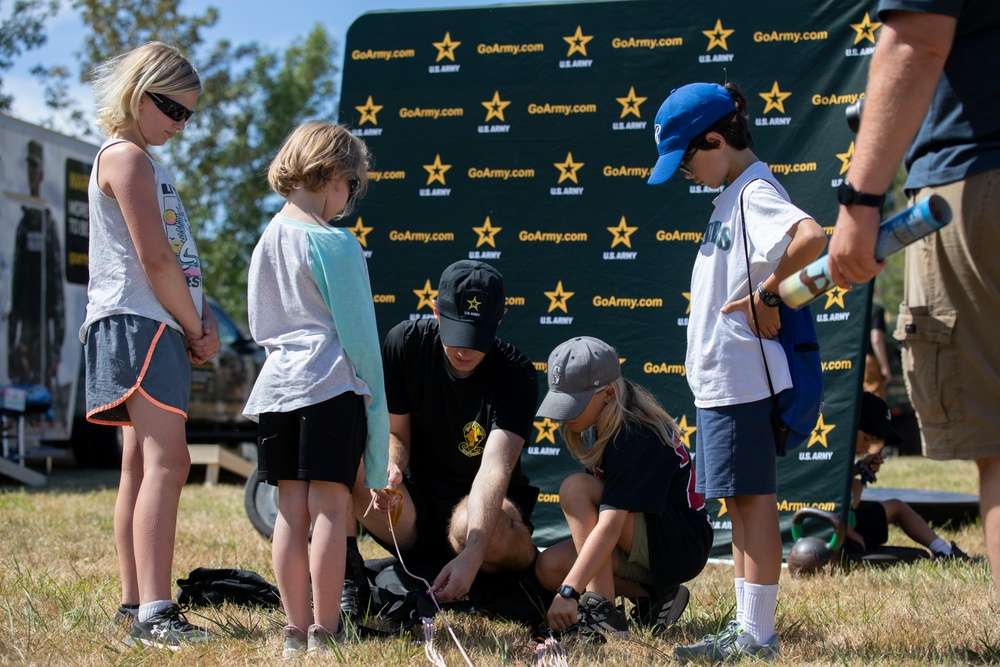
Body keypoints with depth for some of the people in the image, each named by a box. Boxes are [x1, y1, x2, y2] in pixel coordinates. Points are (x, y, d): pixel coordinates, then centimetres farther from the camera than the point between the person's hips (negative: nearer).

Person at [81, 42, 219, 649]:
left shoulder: (146, 163, 23)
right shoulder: (126, 156, -8)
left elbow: (181, 259, 20)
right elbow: (154, 259, -15)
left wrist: (204, 321, 5)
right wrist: (196, 330, -6)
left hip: (160, 330, 11)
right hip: (136, 324, -11)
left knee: (142, 464, 12)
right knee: (166, 460, -20)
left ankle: (136, 602, 18)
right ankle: (154, 612, -27)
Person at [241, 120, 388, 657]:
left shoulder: (267, 239, 13)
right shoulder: (333, 242, -9)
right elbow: (357, 330, -8)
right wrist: (373, 394, 0)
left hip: (277, 386, 7)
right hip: (332, 385, -7)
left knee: (291, 509, 7)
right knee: (330, 506, -4)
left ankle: (295, 629, 10)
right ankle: (324, 630, -3)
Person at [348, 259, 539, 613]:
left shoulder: (516, 375, -20)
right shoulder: (404, 343, -10)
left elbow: (494, 468, -32)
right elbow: (395, 433, -1)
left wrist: (471, 556, -47)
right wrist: (390, 468, -28)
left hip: (486, 504, -2)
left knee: (472, 528, -40)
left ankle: (530, 563, -4)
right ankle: (347, 570, -9)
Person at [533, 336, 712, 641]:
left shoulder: (634, 437, -25)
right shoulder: (601, 423, 2)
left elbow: (610, 526, -34)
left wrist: (568, 592, -39)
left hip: (682, 546, -9)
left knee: (575, 488, -24)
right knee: (550, 566, -9)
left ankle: (601, 610, -28)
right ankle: (653, 596, 0)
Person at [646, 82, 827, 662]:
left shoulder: (756, 192, -14)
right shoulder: (735, 193, 16)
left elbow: (812, 238, -32)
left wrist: (767, 294, -23)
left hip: (744, 379, -10)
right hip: (721, 380, 10)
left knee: (754, 501, -6)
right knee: (740, 504, 12)